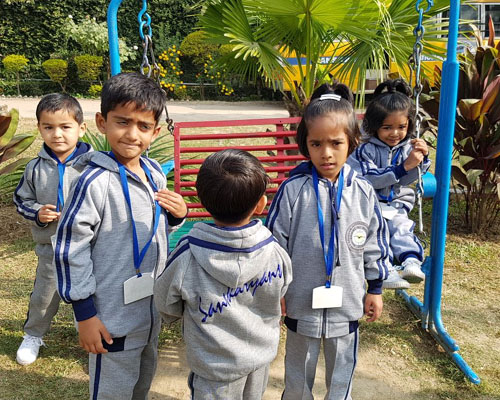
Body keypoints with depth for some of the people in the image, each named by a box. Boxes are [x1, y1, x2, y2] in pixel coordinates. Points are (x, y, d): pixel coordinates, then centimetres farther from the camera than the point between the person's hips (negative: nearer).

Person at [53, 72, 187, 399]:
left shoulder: (155, 173, 0)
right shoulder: (96, 181, -21)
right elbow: (70, 247, -17)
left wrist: (178, 214, -7)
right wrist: (84, 313, -13)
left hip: (152, 308, 7)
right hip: (114, 317, -6)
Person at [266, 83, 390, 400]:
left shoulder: (363, 192, -9)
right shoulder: (293, 190, -16)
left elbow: (375, 243, 3)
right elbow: (275, 243, -8)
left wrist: (375, 289, 8)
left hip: (347, 304, 2)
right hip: (302, 304, -1)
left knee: (342, 373, 22)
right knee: (298, 373, 22)